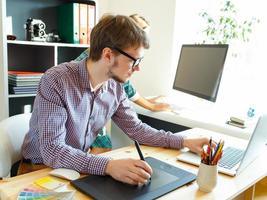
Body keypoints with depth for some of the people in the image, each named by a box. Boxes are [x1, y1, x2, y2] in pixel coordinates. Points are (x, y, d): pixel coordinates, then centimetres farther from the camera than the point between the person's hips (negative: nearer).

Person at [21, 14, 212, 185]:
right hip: (40, 168, -5)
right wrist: (108, 166, -42)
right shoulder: (56, 81, -26)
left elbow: (136, 128, 2)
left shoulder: (116, 87, -8)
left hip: (82, 166, 5)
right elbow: (51, 150, -30)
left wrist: (184, 141, -6)